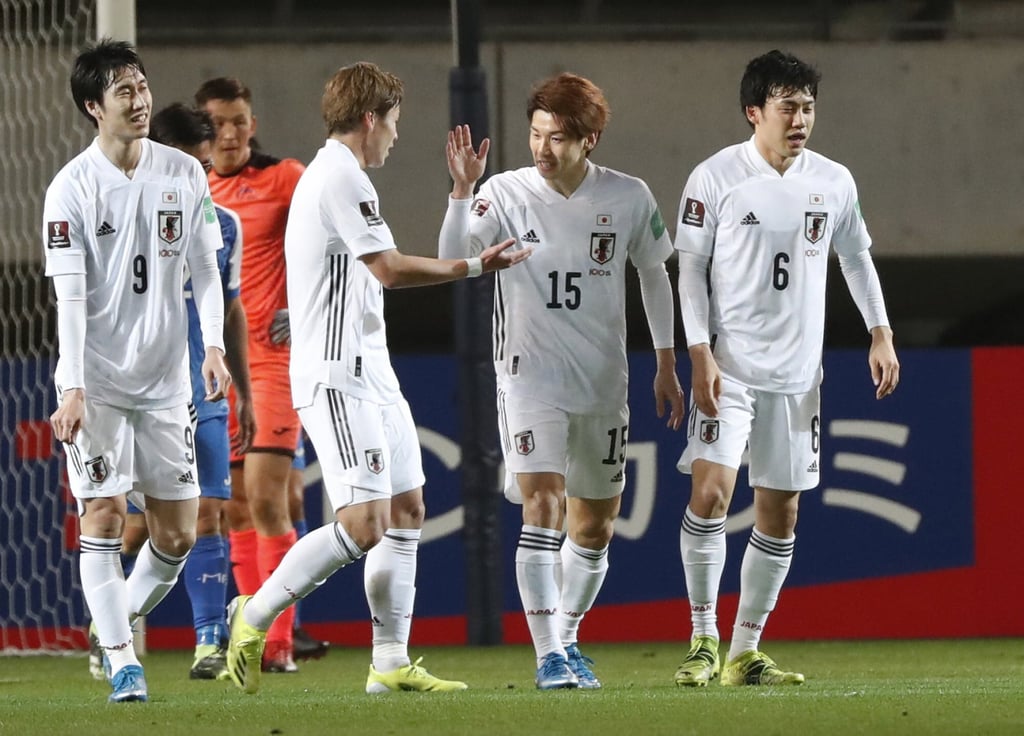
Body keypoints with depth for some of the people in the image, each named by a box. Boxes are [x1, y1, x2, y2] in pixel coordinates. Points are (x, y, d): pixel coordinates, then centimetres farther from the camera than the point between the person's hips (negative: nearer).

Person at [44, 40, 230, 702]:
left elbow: (204, 268, 10)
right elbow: (70, 295, -11)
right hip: (97, 381, -4)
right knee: (104, 515, -11)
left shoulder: (184, 175, 5)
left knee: (178, 533, 4)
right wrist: (72, 389, -18)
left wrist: (214, 346, -6)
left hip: (165, 381, 4)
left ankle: (119, 619, 28)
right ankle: (122, 661, -7)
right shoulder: (72, 188, -7)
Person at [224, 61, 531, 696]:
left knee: (406, 511, 10)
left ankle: (392, 661, 11)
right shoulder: (342, 177, -14)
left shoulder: (329, 176, 19)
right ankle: (256, 614, -5)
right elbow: (390, 269, -19)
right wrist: (475, 267, -13)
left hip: (369, 373, 11)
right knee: (365, 524, -16)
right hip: (338, 377, -11)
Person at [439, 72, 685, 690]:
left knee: (595, 526, 12)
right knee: (542, 503, -19)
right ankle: (549, 657, -20)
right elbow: (454, 260, -19)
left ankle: (568, 639, 32)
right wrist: (462, 189, -32)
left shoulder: (629, 198, -1)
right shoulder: (506, 194, -7)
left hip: (603, 384, 3)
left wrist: (667, 365, 15)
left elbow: (654, 274, 14)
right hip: (530, 378, -3)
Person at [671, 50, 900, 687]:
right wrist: (700, 355, -12)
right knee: (712, 489, -18)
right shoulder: (716, 178, -7)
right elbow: (691, 268, -3)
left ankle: (746, 652, 15)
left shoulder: (833, 182, 4)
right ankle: (704, 639, -7)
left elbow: (856, 255, 19)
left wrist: (881, 332, 11)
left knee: (781, 511, 6)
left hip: (797, 371, 4)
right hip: (728, 366, -4)